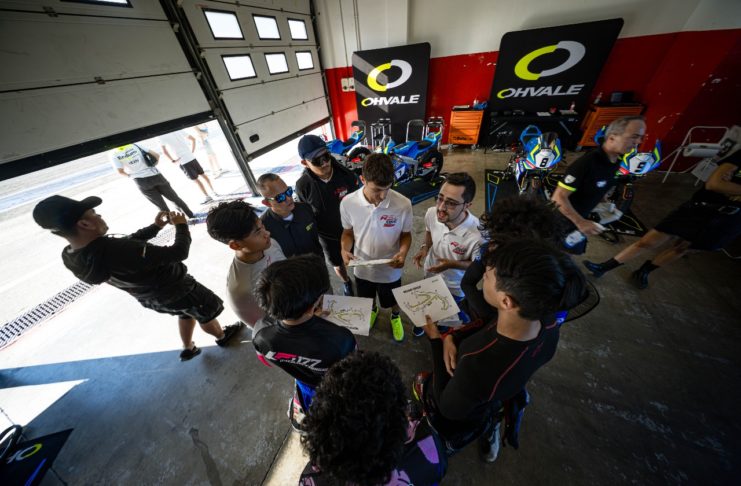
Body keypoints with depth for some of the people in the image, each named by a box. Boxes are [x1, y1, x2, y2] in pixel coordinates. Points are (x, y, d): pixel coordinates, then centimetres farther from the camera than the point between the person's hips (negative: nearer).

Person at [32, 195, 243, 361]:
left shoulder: (71, 256, -14)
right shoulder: (116, 251, -42)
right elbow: (179, 253, -34)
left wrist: (155, 227, 2)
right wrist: (181, 226, -18)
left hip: (151, 297, 8)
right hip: (178, 292, -8)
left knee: (187, 312, 34)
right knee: (207, 312, 21)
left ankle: (188, 349, 52)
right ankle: (222, 336, 48)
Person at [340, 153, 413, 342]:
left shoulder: (403, 204, -25)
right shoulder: (347, 203, -21)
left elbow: (406, 234, -9)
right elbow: (348, 232, -5)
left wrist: (403, 252, -29)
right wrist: (345, 250, -25)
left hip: (391, 270, -1)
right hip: (362, 268, 2)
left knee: (393, 301, 28)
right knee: (367, 300, 31)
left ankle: (395, 316, 64)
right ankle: (373, 310, 69)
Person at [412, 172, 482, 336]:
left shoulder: (477, 235, -39)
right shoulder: (431, 213, -27)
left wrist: (452, 264, -33)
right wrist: (425, 248, -17)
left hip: (455, 285, -4)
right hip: (430, 273, 4)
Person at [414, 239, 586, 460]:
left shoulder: (479, 364, -46)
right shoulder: (548, 326, -26)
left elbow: (448, 408, -25)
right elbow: (491, 330, -7)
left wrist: (436, 340, -23)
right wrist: (452, 337, -20)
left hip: (458, 418, -4)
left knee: (422, 381, 27)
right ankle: (489, 432, 62)